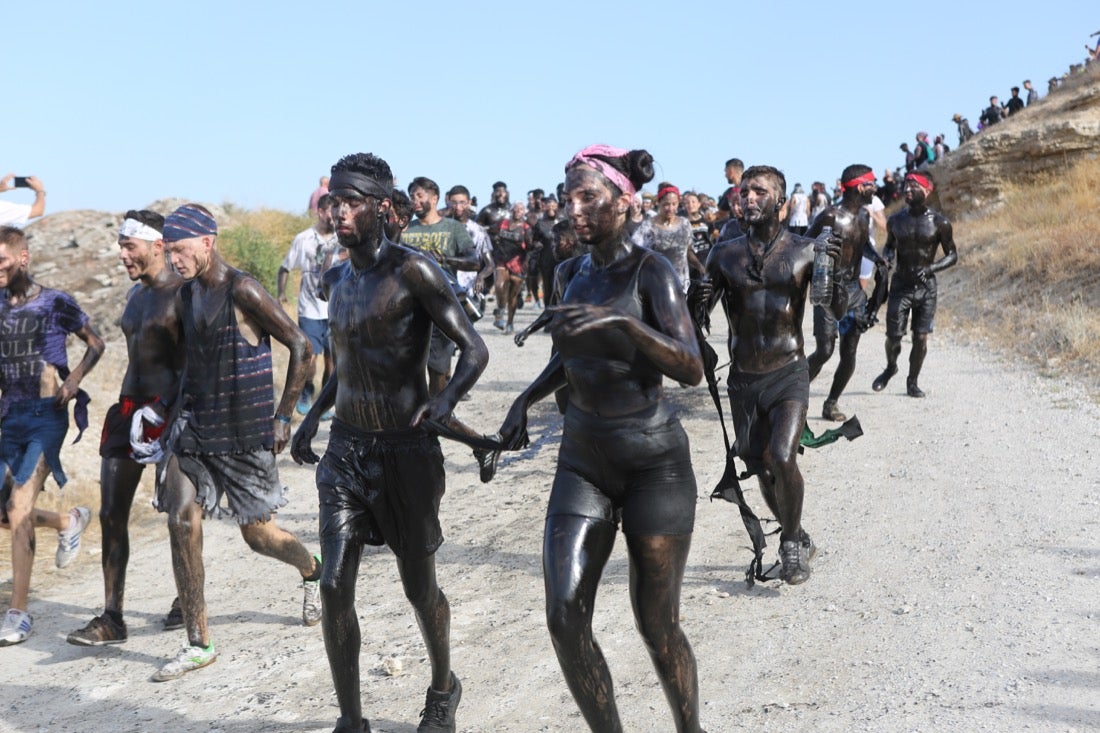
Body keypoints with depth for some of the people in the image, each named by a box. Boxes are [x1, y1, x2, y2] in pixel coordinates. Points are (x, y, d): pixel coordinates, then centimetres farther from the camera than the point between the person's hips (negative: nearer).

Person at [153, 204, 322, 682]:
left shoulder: (243, 291, -14)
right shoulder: (186, 296, 9)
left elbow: (301, 347, -13)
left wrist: (283, 417, -11)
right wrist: (173, 406, 12)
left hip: (244, 429, -6)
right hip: (194, 423, 7)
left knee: (258, 534, 4)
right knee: (181, 521, -5)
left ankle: (312, 571, 39)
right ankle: (198, 644, 3)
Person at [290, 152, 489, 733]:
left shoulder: (413, 271, -12)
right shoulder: (342, 285, 11)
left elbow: (473, 348, -15)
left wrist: (446, 398, -33)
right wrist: (313, 416, 15)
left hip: (405, 450, -5)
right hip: (345, 448, 6)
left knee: (419, 588, 9)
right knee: (334, 586, -4)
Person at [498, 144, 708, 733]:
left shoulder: (650, 271, -9)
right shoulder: (570, 274, 8)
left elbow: (691, 368, -20)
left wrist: (621, 320, -32)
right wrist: (525, 400, 11)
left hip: (654, 462, -5)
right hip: (582, 461, 5)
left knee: (656, 623, 2)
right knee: (564, 617, -6)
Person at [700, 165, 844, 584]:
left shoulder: (804, 251, -3)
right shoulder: (724, 256, 1)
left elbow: (836, 311, -4)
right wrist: (698, 302, -20)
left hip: (788, 375, -3)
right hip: (743, 380, 3)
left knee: (782, 459, -22)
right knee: (763, 473, 10)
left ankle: (791, 543, 3)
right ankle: (798, 539, 36)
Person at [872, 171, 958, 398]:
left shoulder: (939, 223, -6)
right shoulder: (895, 221, 1)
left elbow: (952, 255, 0)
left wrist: (931, 268, -18)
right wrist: (886, 256, -5)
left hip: (926, 286, -1)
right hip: (900, 285, 1)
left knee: (921, 337, -2)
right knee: (893, 335, -2)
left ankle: (912, 381, 16)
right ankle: (890, 367, 28)